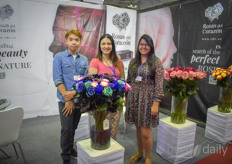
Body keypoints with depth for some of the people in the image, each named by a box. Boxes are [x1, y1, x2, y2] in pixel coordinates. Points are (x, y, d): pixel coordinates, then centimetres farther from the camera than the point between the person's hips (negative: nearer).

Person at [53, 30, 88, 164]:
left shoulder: (84, 60, 8)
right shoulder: (59, 57, -2)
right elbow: (57, 80, -9)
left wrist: (74, 93, -14)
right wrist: (68, 100, -14)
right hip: (65, 100, -3)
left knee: (74, 127, 16)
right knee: (66, 129, 2)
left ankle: (71, 149, 36)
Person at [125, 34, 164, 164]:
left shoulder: (156, 62, -4)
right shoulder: (133, 62, 9)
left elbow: (159, 84, -10)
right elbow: (129, 81, 12)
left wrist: (156, 103, -15)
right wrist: (126, 97, 11)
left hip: (147, 99, -4)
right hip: (134, 98, 4)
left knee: (145, 133, 0)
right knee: (138, 129, 15)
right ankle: (139, 153, 38)